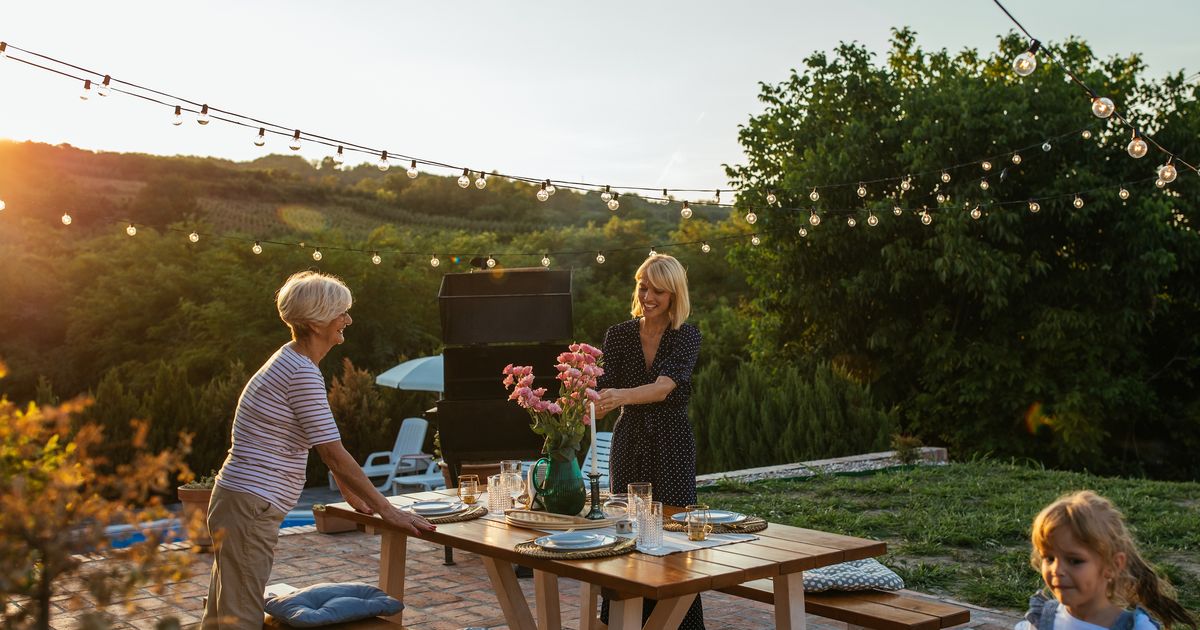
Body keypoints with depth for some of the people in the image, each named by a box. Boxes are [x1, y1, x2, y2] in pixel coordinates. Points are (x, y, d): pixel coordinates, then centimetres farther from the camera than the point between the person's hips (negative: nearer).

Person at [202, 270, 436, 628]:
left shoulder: (292, 362, 13)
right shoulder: (303, 373, -18)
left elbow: (323, 443, 20)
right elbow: (333, 453, -18)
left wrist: (351, 494, 26)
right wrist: (387, 510, -13)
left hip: (239, 501, 10)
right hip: (251, 507, -10)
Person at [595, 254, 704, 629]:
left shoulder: (687, 337, -7)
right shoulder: (618, 335, 2)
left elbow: (664, 386, -23)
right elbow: (605, 395, -4)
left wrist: (622, 396, -40)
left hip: (673, 445, -3)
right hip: (629, 442, 3)